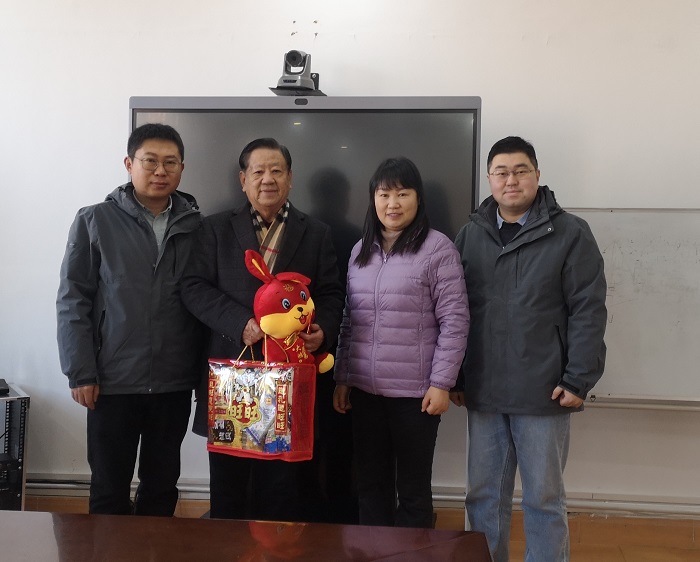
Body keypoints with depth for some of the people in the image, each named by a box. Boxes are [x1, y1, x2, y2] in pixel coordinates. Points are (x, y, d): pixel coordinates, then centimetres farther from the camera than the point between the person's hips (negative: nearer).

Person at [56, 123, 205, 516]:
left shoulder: (197, 226, 4)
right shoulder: (95, 222, -1)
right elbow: (73, 301, -2)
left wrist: (205, 369, 2)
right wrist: (80, 372, -7)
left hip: (175, 383, 2)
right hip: (113, 381, -1)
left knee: (162, 487, 14)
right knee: (109, 490, 10)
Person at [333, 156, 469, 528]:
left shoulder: (438, 248, -7)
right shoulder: (360, 251, 10)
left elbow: (454, 322, -9)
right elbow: (349, 321, 13)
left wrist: (441, 384, -13)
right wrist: (342, 377, 11)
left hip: (416, 391, -5)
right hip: (365, 389, 5)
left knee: (413, 489, 8)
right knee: (370, 485, 15)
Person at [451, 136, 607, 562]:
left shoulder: (571, 233, -4)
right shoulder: (471, 235, 7)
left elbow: (589, 312, -7)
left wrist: (579, 380, -12)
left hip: (543, 393, -3)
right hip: (482, 391, 3)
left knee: (544, 498, 10)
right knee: (484, 495, 13)